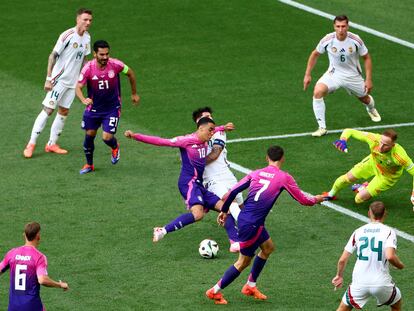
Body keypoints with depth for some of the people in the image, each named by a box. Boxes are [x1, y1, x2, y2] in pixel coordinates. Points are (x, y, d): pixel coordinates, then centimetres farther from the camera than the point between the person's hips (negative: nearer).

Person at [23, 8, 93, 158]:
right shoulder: (67, 36, -17)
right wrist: (48, 78, -18)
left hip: (73, 82, 7)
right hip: (59, 79, -7)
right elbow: (53, 56, -16)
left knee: (64, 112, 9)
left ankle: (52, 144, 18)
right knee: (48, 110, -9)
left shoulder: (87, 37, 5)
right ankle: (31, 144, -5)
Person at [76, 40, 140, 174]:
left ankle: (115, 147, 28)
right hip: (94, 107, 2)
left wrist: (134, 94, 11)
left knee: (107, 138, -10)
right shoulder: (88, 68, -19)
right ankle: (89, 164, 33)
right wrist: (83, 100, -41)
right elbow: (78, 87, -19)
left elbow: (130, 73, 1)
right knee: (89, 135, 9)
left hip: (112, 108, -2)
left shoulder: (115, 64, -19)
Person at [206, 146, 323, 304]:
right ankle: (214, 291, 12)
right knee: (243, 261, 6)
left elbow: (233, 191, 4)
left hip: (243, 217, 7)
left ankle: (250, 286, 30)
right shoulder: (284, 178, -6)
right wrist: (317, 199, 22)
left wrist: (224, 211, 17)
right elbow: (302, 199, 2)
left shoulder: (256, 173, 7)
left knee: (268, 247, 24)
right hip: (251, 224, -7)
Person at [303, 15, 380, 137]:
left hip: (353, 75, 1)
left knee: (365, 98, 19)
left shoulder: (356, 40, -19)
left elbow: (366, 58, -4)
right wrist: (308, 75, -1)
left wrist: (369, 79, -7)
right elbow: (315, 54, 0)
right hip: (333, 73, -1)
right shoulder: (327, 40, -19)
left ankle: (371, 109, 62)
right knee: (318, 91, -27)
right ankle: (322, 127, -20)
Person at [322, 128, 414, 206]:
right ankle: (331, 194, 46)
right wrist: (342, 140, -50)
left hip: (387, 176, -3)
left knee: (359, 199, -3)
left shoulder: (400, 156, -45)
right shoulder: (374, 139, -37)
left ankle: (362, 189, 34)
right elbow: (349, 131, -28)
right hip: (373, 162, 3)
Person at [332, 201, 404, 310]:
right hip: (382, 283, -2)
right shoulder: (389, 232, -4)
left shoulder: (358, 232, 5)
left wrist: (339, 276, 21)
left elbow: (342, 260, 3)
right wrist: (400, 265, 1)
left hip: (359, 283, 2)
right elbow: (390, 256, -21)